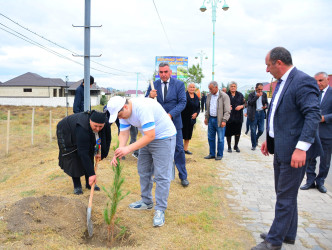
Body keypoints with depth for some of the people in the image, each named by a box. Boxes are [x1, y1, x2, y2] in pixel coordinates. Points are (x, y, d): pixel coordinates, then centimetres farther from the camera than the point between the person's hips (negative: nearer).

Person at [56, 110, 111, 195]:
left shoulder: (106, 124, -29)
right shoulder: (82, 128, -46)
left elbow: (107, 139, -6)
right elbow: (83, 153, -46)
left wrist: (102, 154, -13)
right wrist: (91, 174, -46)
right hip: (66, 133, -6)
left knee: (89, 156, -1)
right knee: (74, 159, -15)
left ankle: (89, 183, 10)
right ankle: (77, 186, -3)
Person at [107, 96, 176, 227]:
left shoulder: (143, 108, -32)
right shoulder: (124, 112, -4)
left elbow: (150, 135, -33)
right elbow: (123, 133, -2)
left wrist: (128, 149, -33)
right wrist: (119, 152, -18)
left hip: (164, 138, -9)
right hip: (148, 138, 9)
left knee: (161, 176, -8)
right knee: (143, 171, 14)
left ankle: (160, 210, 1)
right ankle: (146, 202, 30)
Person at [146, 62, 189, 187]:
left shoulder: (179, 84, -3)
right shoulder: (153, 85, 3)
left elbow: (182, 102, -10)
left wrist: (170, 114, -23)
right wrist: (150, 96, -22)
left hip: (174, 122, -2)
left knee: (179, 149, 2)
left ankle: (183, 176, 15)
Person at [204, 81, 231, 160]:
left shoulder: (224, 96, -10)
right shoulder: (209, 95, 9)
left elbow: (227, 110, -11)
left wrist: (224, 120, -17)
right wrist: (206, 117, 14)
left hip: (219, 120, -6)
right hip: (211, 119, 6)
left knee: (220, 139, 2)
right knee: (211, 137, 10)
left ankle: (220, 155, 14)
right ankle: (212, 154, 22)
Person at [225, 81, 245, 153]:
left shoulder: (240, 95, 8)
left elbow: (244, 104, 9)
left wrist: (241, 106, -11)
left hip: (238, 117, 2)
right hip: (229, 117, -1)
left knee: (237, 133, 5)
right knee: (228, 133, 2)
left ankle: (236, 146, 23)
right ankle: (229, 147, 17)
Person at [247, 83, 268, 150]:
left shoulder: (264, 94, 8)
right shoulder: (251, 94, -3)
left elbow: (266, 103, 17)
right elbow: (250, 103, -17)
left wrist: (265, 106, -6)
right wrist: (257, 96, -21)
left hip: (261, 113, 3)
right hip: (253, 114, -3)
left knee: (261, 130, 4)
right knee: (253, 130, 1)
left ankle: (256, 139, 36)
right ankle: (254, 145, 14)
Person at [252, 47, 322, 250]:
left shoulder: (303, 81, -17)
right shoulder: (282, 82, 13)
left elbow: (313, 115, -24)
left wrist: (301, 147, -30)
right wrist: (269, 139, 20)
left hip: (294, 151, -10)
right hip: (280, 149, 10)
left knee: (286, 197, 1)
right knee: (285, 193, 20)